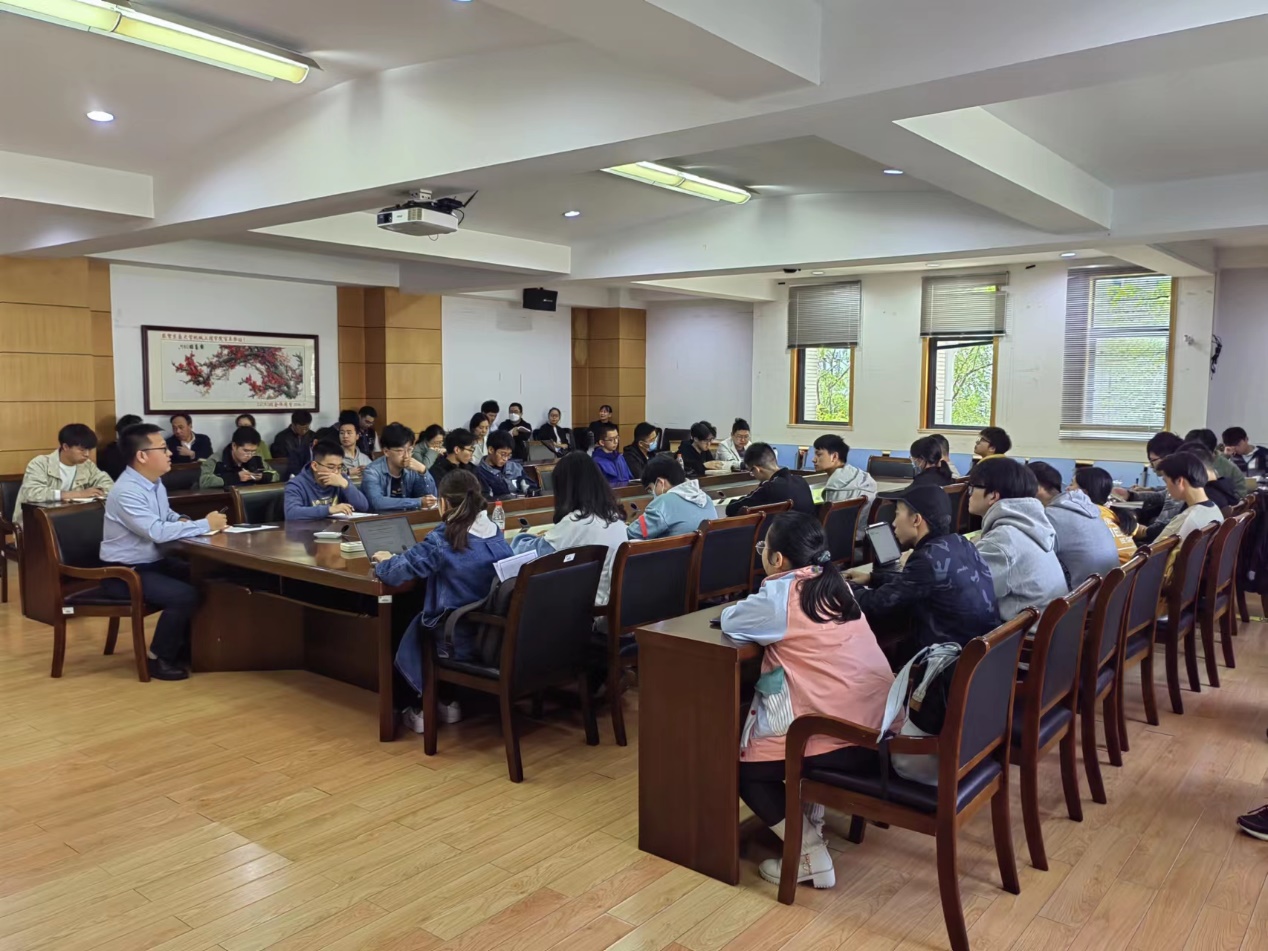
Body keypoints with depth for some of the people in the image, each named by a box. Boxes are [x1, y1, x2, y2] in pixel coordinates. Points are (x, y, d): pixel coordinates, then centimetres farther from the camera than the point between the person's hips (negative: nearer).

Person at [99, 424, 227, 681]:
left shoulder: (155, 482, 4)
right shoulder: (127, 491, -25)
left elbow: (168, 517, 17)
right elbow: (157, 531, -32)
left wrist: (184, 523, -7)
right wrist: (205, 525, -25)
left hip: (152, 562, 9)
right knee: (185, 595, -24)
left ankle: (185, 645, 17)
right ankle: (158, 658, -4)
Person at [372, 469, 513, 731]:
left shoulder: (441, 541, -18)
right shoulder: (497, 536, 1)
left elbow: (395, 572, -14)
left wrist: (383, 560, 9)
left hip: (459, 642, -6)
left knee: (415, 627, 25)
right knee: (425, 621, 31)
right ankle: (448, 701, 33)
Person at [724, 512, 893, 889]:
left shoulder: (780, 595, -11)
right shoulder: (835, 583, 11)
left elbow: (730, 621, 0)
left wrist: (750, 605, 17)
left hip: (842, 736, -8)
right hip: (881, 724, 8)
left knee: (743, 764, 8)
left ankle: (810, 856, 4)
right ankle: (812, 815, 33)